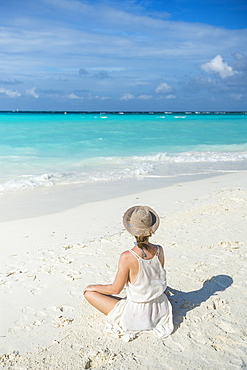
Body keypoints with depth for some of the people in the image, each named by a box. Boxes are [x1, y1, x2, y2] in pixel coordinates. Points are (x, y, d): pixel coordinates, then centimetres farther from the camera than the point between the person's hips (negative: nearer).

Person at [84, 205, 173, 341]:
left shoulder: (127, 257, -30)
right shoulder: (159, 251, -13)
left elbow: (115, 289, -18)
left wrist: (92, 287, 1)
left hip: (137, 315, -7)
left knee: (89, 292, 4)